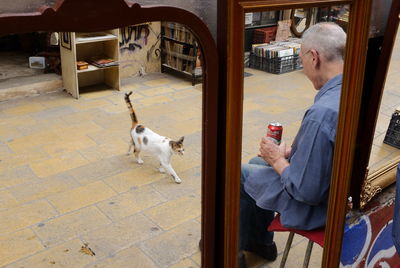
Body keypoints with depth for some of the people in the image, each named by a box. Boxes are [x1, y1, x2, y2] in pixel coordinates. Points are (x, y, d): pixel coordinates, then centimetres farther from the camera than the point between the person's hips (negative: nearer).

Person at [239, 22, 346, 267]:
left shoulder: (322, 114, -37)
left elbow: (306, 191, -30)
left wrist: (278, 160, -14)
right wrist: (291, 153, 0)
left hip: (314, 206, -8)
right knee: (257, 162, 24)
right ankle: (261, 241, 39)